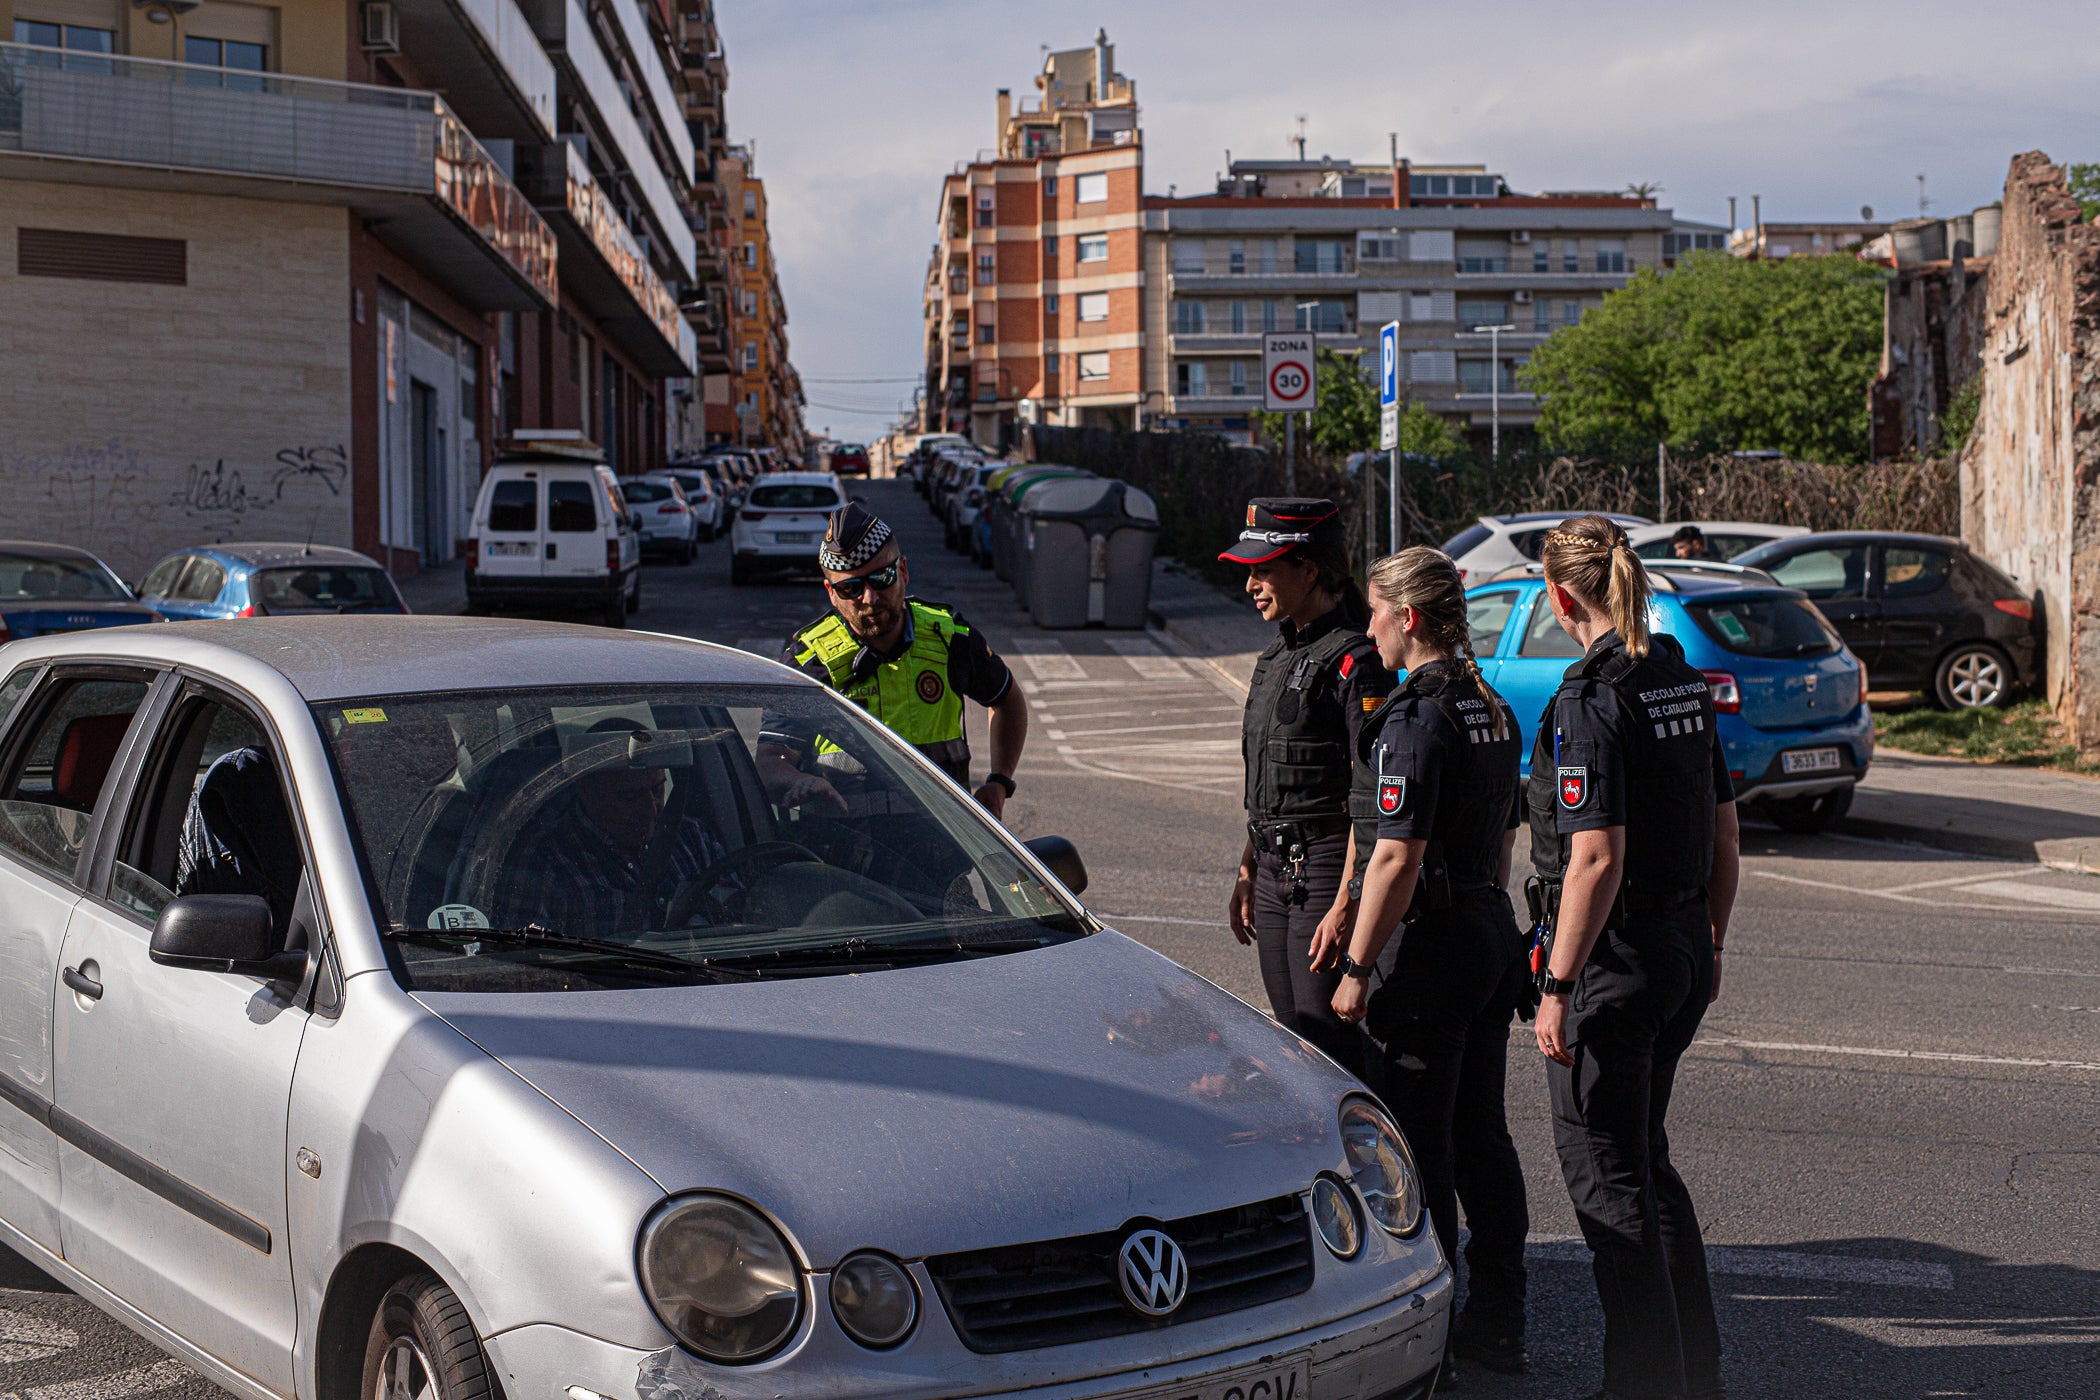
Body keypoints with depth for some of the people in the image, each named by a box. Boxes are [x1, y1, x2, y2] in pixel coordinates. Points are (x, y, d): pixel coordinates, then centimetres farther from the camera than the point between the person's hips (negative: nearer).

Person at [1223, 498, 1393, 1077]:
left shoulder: (1354, 662, -14)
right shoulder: (1279, 655, 14)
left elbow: (1370, 804, -18)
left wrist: (1346, 905, -22)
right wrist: (1247, 875, 19)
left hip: (1325, 870, -9)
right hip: (1275, 871, 9)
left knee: (1332, 1049, -7)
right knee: (1293, 1038, 12)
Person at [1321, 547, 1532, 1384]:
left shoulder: (1414, 719, -17)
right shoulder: (1492, 710, 11)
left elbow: (1398, 858, -21)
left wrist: (1356, 968, -16)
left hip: (1437, 942, -9)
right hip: (1495, 934, 9)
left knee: (1420, 1144, 0)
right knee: (1482, 1134, 15)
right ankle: (1499, 1322, 22)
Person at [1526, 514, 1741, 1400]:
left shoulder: (1588, 701, -18)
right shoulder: (1684, 682, 7)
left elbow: (1597, 861, -23)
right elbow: (1724, 832, 13)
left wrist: (1558, 985, -19)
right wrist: (1711, 942, 22)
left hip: (1614, 961, -8)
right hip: (1684, 952, 8)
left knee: (1604, 1170, 4)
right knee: (1646, 1160, 20)